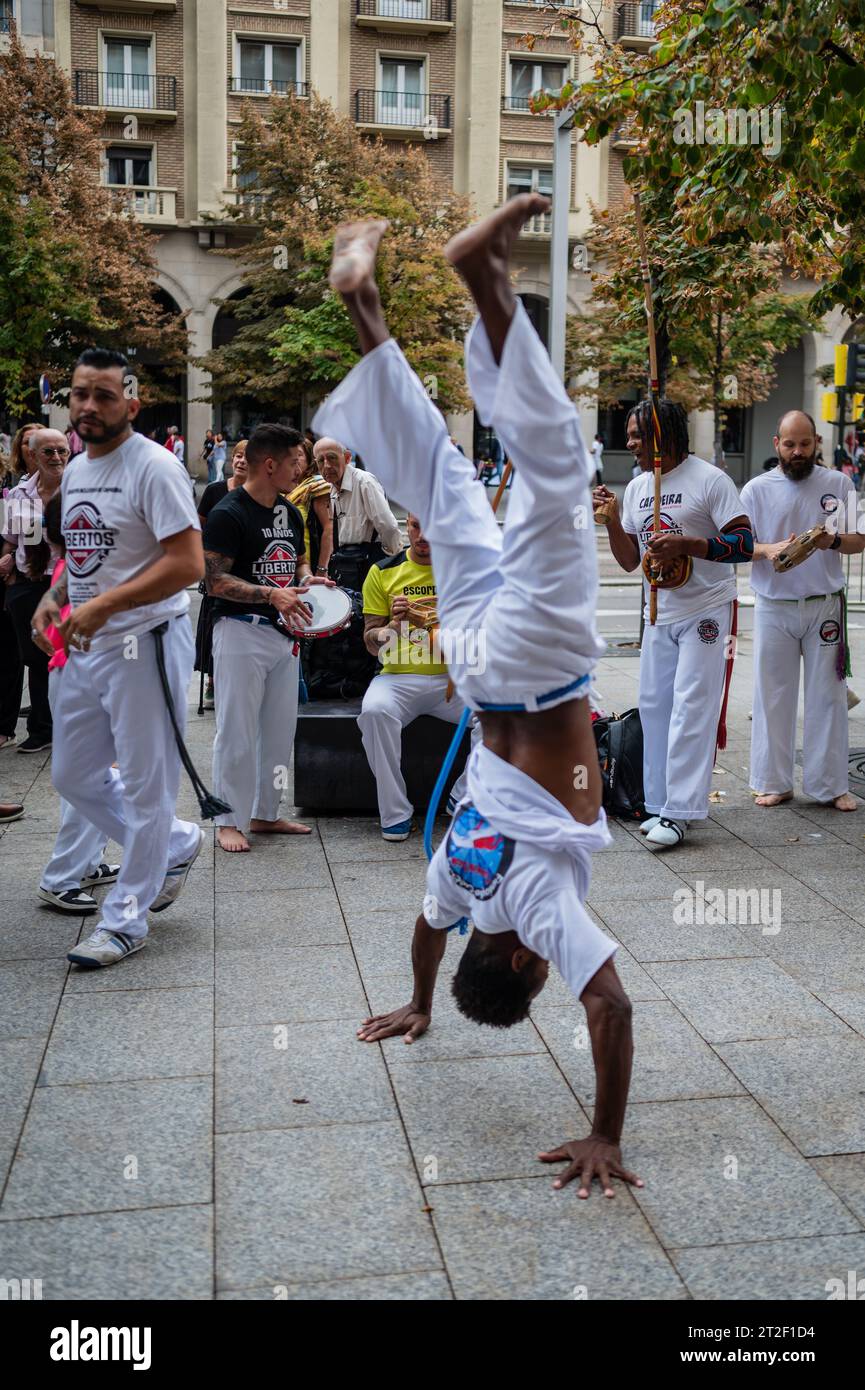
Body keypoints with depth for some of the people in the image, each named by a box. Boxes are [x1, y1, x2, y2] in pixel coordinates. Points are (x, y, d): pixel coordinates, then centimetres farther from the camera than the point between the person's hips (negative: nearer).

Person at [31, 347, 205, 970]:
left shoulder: (153, 467, -14)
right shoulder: (74, 471, 13)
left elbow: (188, 563, -20)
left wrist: (103, 606, -24)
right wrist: (54, 599, 5)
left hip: (145, 644, -9)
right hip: (86, 647, 9)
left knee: (144, 788, 2)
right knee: (73, 777, 16)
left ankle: (126, 918, 15)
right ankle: (177, 844, 34)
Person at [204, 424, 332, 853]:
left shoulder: (289, 512, 13)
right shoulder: (228, 514, -12)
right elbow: (215, 581, -17)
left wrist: (307, 581, 1)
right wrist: (271, 594, -27)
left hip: (284, 632, 8)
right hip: (240, 630, -8)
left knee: (279, 729, 12)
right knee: (238, 731, -3)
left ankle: (265, 813, 24)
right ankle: (229, 820, 7)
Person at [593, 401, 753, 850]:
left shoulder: (709, 480, -10)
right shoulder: (636, 488, 10)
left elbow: (746, 544, -14)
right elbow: (629, 561, 13)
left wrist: (686, 544, -24)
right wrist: (611, 519, -3)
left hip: (706, 613, -7)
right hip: (659, 616, 7)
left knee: (691, 710, -9)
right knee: (653, 708, 7)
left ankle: (680, 811, -6)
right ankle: (660, 805, 16)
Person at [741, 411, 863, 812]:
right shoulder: (756, 489, 3)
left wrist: (833, 540, -20)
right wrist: (769, 550, -22)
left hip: (825, 606, 0)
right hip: (774, 608, 0)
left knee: (828, 695, 4)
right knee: (773, 695, 4)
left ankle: (830, 785, 13)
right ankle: (774, 783, 16)